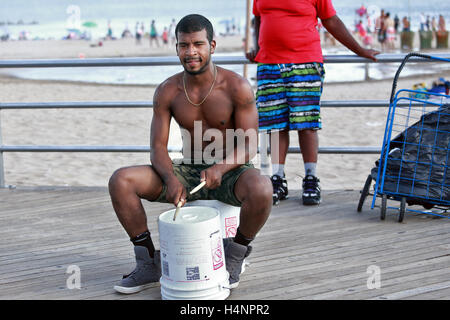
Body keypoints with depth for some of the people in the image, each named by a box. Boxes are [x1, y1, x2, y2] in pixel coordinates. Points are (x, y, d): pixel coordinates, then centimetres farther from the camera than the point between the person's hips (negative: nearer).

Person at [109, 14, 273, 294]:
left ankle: (235, 257, -8)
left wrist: (220, 167, -33)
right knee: (120, 181, -17)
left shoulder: (237, 87, -13)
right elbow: (158, 147, -5)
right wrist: (171, 179, -27)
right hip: (188, 172, 3)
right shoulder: (167, 91, -4)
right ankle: (149, 263, -4)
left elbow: (249, 145, -13)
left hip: (230, 173, -3)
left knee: (262, 190, -39)